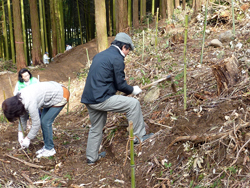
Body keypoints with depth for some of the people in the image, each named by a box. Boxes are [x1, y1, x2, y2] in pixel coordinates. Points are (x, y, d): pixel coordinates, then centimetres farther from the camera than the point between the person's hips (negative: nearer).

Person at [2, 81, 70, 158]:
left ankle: (50, 149, 5)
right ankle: (46, 146, 22)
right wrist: (20, 133, 11)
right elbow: (23, 116, 11)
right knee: (43, 121, 10)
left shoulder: (29, 103, -31)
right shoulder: (19, 99, -3)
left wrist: (28, 139, -9)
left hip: (61, 96, -10)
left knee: (46, 122, -8)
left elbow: (36, 124, -22)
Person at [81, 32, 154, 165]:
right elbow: (120, 85, -9)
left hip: (89, 99, 9)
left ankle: (91, 157, 34)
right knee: (133, 104, -2)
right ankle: (138, 136, 5)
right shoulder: (117, 58, -9)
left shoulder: (100, 55, 20)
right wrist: (133, 90, 11)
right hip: (101, 99, -9)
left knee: (96, 128, 23)